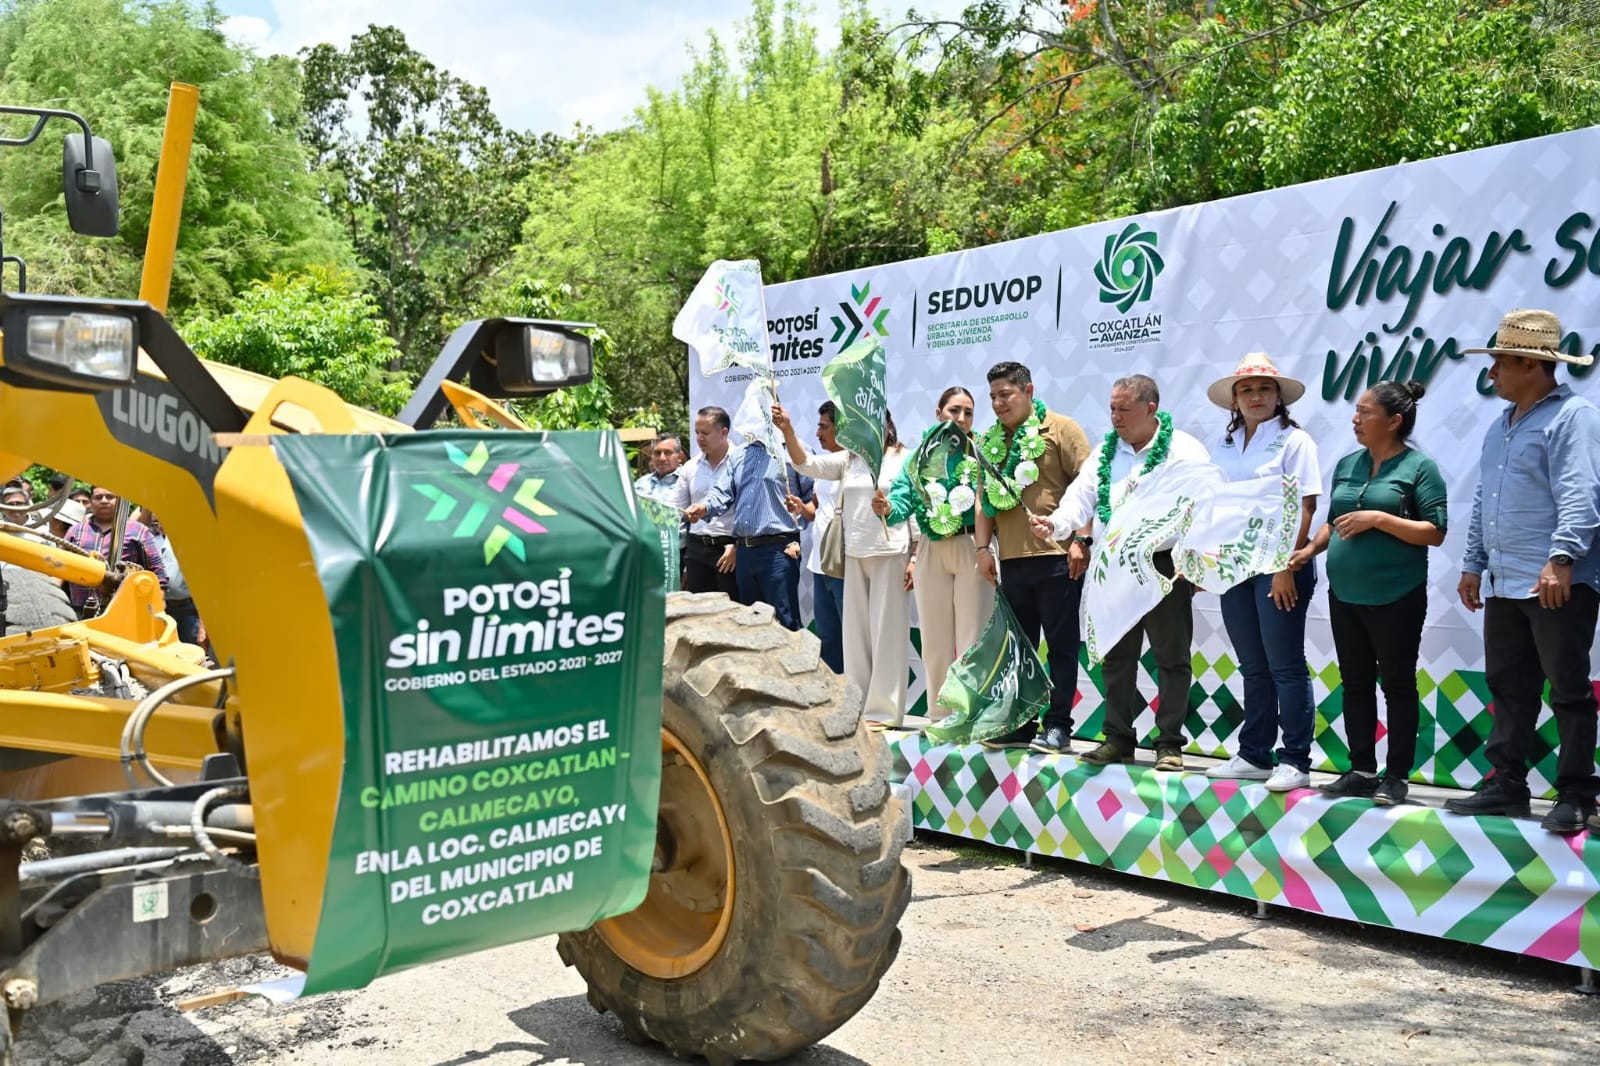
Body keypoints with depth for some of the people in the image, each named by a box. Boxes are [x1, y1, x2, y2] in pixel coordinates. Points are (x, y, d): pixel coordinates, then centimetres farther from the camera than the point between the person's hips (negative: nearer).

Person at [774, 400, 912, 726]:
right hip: (854, 555, 5)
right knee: (855, 630, 9)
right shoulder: (848, 459, 11)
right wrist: (787, 429, -16)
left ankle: (884, 710, 6)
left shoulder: (906, 459, -1)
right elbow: (806, 464, -1)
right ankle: (857, 707, 18)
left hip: (891, 553, -5)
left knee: (887, 631, -1)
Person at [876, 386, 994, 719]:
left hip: (972, 551, -3)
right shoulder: (919, 457, 6)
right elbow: (902, 503, -3)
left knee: (972, 641, -1)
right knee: (935, 642, 11)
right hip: (931, 554, 3)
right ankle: (939, 718, 22)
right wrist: (886, 509, -24)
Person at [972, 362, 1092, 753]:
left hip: (1057, 557, -6)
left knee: (1061, 644, 1)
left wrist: (1081, 540, -14)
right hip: (1011, 559, 6)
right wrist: (983, 548, 8)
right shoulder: (990, 440, 15)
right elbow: (985, 496, 16)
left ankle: (1058, 726, 6)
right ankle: (1019, 724, 19)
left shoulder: (1060, 429, -2)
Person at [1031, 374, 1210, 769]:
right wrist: (1055, 522, -17)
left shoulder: (1184, 451, -5)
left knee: (1171, 658, 2)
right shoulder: (1104, 452, 11)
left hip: (1165, 566, -5)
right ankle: (1118, 739, 20)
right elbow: (1081, 499, 3)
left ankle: (1169, 744, 11)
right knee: (1116, 657, 10)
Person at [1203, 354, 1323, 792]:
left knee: (1285, 666, -2)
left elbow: (1304, 508, -11)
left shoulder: (1293, 440, -5)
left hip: (1279, 564, -6)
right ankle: (1254, 756, 20)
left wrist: (1287, 566, -16)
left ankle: (1295, 762, 5)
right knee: (1253, 668, 12)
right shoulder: (1224, 446, 12)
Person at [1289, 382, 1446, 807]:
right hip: (1345, 594, 6)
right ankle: (1361, 771, 18)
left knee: (1397, 684, 2)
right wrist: (1309, 550, 3)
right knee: (1355, 683, 10)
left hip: (1396, 596, -6)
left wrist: (1378, 519, -18)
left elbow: (1435, 532, -11)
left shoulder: (1419, 466, -6)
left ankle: (1397, 776, 10)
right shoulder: (1347, 464, 11)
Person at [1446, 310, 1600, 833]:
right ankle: (1506, 785, 19)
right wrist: (1473, 564, 19)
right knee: (1508, 688, 12)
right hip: (1505, 585, 9)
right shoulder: (1502, 426, 18)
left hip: (1557, 585, -9)